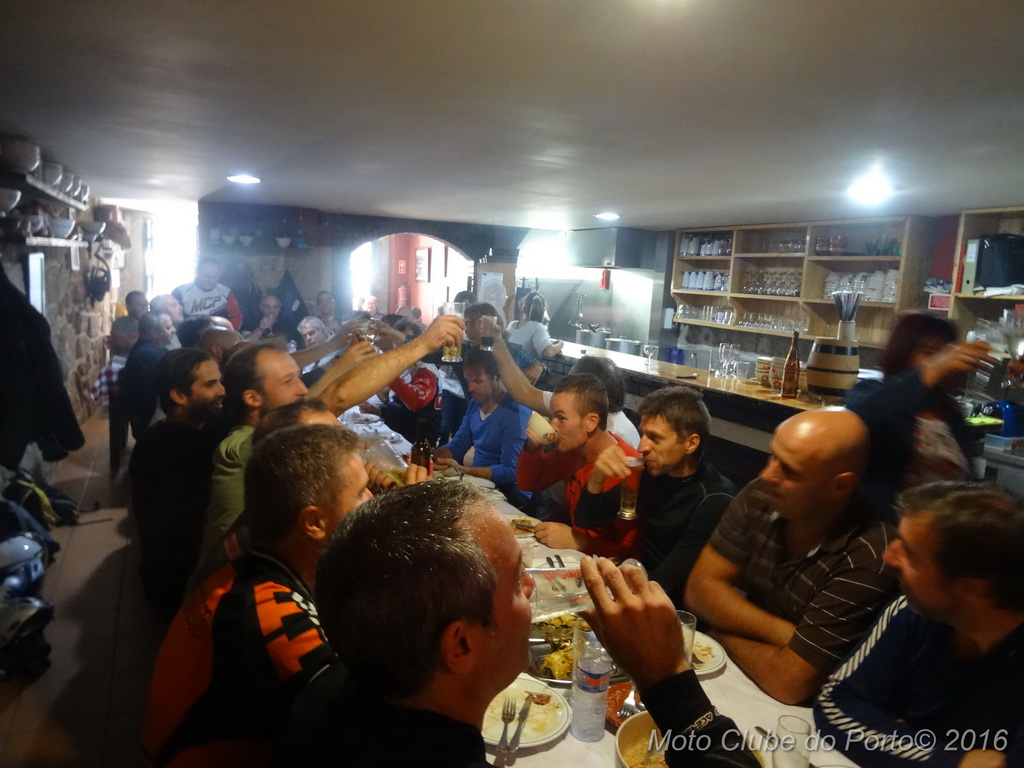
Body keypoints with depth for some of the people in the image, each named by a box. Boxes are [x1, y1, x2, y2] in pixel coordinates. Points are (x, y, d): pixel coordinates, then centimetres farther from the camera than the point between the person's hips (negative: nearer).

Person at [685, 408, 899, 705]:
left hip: (803, 708, -6)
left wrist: (725, 631, -11)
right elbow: (700, 589, -9)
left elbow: (789, 682, -27)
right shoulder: (760, 496, -12)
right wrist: (784, 634, -21)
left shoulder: (867, 559, -28)